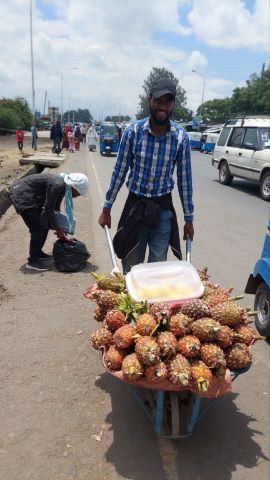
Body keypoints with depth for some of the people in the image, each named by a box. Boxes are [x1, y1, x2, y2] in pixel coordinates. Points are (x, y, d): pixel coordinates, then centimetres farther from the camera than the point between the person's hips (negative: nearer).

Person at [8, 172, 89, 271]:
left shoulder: (62, 186, 5)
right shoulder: (57, 185, -25)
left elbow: (55, 209, 13)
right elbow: (48, 210, -23)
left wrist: (60, 230, 13)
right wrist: (58, 229, -12)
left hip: (29, 196, 10)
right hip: (20, 195, -10)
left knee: (45, 225, 12)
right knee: (38, 228, -12)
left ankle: (37, 253, 27)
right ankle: (32, 261, -2)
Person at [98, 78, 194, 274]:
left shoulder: (181, 137, -7)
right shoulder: (133, 131, -8)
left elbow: (185, 178, 0)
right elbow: (120, 171, -1)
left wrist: (189, 218, 4)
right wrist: (106, 209, 2)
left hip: (163, 209, 1)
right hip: (134, 205, 0)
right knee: (131, 268, 10)